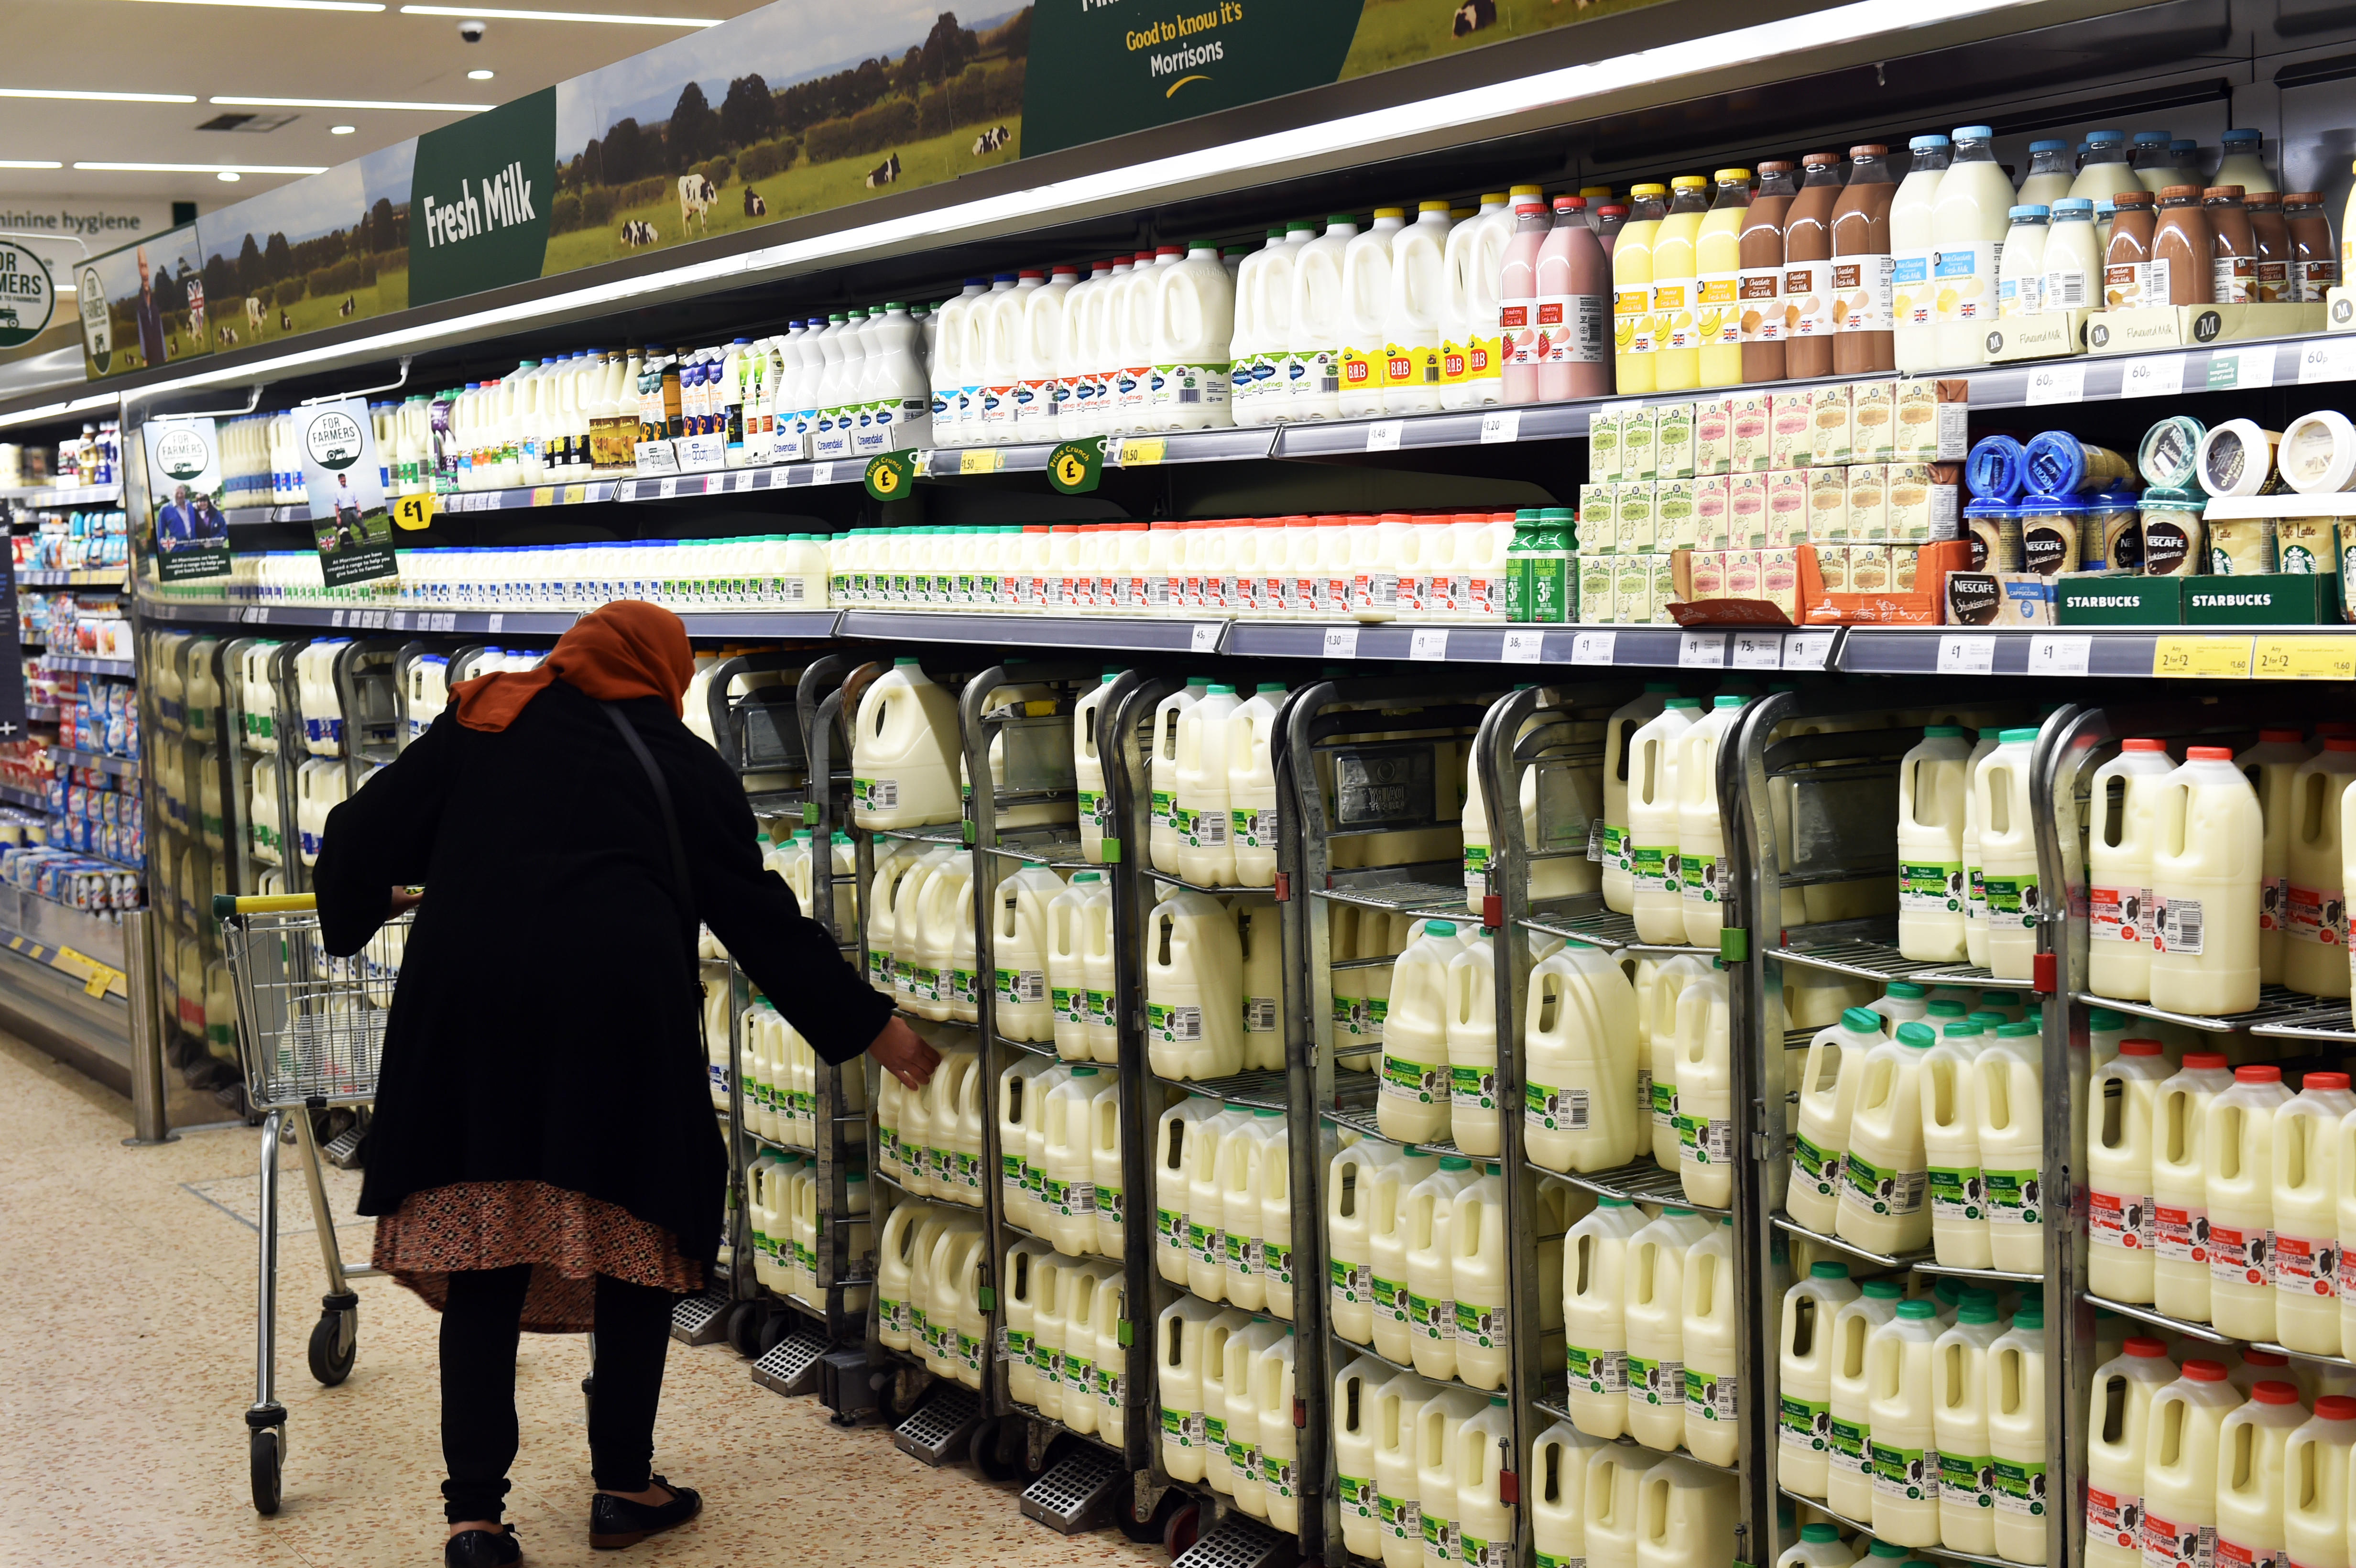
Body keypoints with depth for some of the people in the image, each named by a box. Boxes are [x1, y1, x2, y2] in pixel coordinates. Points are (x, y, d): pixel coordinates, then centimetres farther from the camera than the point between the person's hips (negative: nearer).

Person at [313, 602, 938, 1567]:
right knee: (637, 1249, 13)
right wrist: (869, 1027, 25)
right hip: (619, 1011, -2)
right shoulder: (683, 765, 16)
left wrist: (360, 908, 38)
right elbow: (762, 920, 17)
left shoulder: (481, 725, 20)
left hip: (466, 1002, 2)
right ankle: (623, 1487, 20)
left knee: (483, 1266, 7)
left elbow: (362, 841, 16)